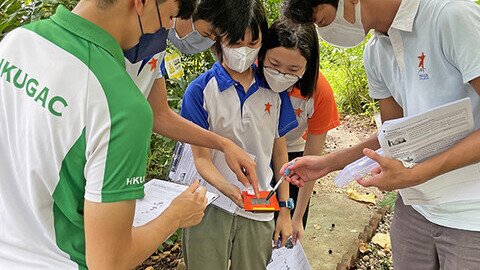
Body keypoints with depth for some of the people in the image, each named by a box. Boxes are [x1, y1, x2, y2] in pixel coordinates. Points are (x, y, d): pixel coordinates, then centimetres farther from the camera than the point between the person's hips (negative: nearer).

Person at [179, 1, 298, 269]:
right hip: (210, 208, -2)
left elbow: (280, 152, 8)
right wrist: (229, 189, -28)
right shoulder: (200, 90, -8)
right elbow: (201, 158, -9)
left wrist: (285, 211, 8)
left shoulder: (274, 90, 2)